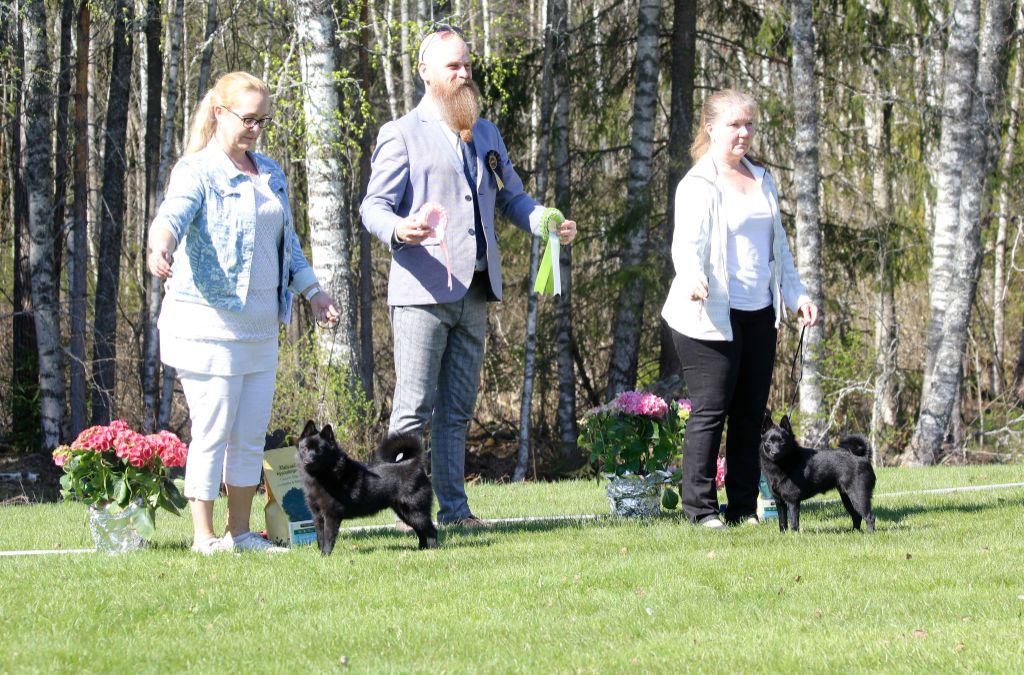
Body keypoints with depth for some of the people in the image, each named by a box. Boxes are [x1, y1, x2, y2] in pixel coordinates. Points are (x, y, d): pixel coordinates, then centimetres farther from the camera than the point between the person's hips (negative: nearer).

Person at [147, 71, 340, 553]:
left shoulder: (271, 174, 16)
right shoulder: (197, 171, -7)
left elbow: (287, 243, 27)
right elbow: (174, 212, -27)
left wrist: (312, 290, 22)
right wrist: (159, 245, -47)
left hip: (260, 323, 7)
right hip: (209, 321, -7)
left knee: (252, 434, 7)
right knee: (213, 432, -6)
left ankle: (240, 532, 15)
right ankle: (204, 536, 1)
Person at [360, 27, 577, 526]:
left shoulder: (486, 134, 20)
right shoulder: (402, 135, 1)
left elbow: (511, 197, 25)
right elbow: (373, 206, -6)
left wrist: (547, 222, 4)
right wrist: (399, 229, -29)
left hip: (474, 292, 6)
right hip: (423, 292, -6)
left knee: (457, 409, 9)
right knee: (414, 405, -8)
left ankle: (453, 507, 12)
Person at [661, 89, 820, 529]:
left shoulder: (762, 180, 17)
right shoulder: (698, 186, -7)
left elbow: (778, 246, 25)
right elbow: (687, 243, -19)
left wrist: (797, 294, 20)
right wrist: (691, 278, -39)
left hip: (759, 313, 7)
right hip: (713, 317, -7)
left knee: (751, 412, 7)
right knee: (710, 410, -6)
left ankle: (744, 506, 12)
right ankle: (700, 507, -2)